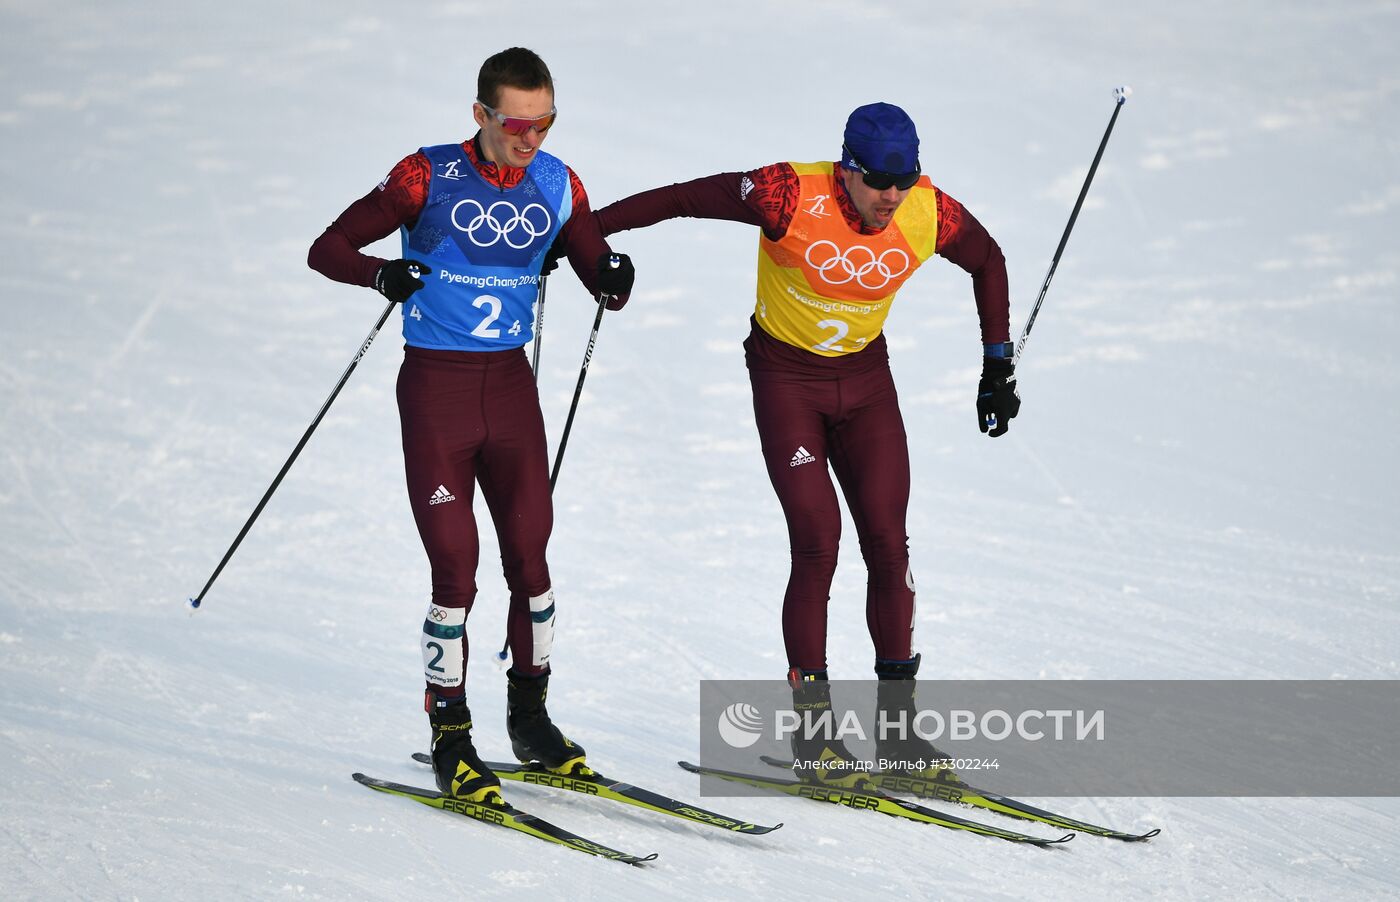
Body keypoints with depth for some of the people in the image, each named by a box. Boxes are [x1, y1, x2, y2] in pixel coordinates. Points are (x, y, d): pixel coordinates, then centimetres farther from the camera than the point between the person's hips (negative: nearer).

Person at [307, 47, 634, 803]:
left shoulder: (556, 187, 1)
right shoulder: (428, 178, -10)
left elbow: (601, 278, 7)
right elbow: (328, 248, -9)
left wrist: (614, 278, -17)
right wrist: (382, 275, -30)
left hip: (510, 383, 4)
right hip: (436, 384, -4)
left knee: (529, 560, 5)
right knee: (456, 571, -7)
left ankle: (530, 718, 22)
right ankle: (451, 743, 3)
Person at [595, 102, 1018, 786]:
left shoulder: (930, 214, -15)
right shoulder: (793, 197, -27)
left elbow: (988, 260, 5)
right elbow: (686, 198, -17)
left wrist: (998, 364, 4)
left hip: (865, 377, 4)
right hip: (787, 377, -4)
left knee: (888, 545, -2)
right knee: (817, 544, -13)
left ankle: (899, 723, 9)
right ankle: (813, 731, -4)